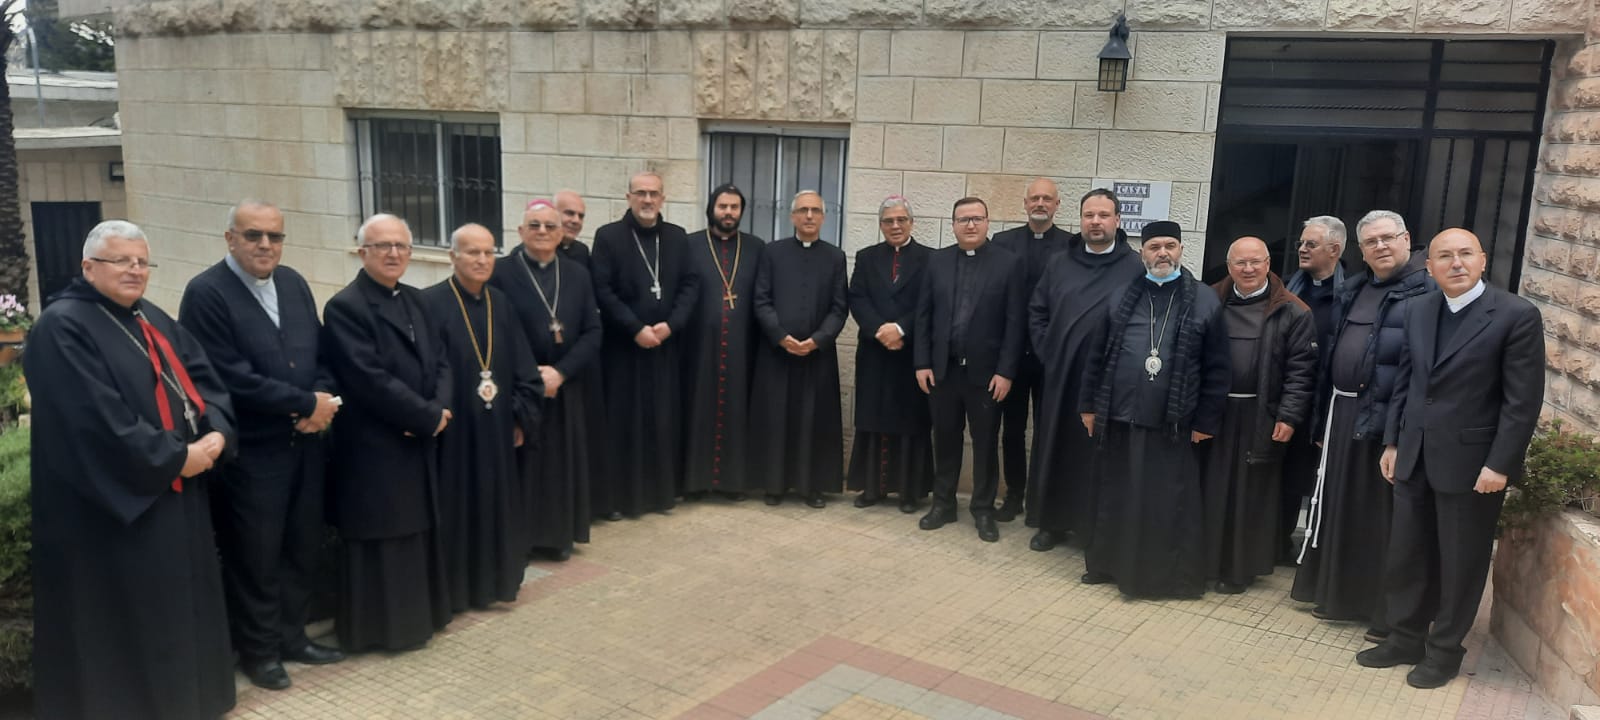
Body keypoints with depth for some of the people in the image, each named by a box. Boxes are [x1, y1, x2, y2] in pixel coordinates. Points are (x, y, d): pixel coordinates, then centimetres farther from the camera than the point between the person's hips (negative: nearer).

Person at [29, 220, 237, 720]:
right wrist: (175, 457, -17)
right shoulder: (62, 328, -13)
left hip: (178, 495, 8)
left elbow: (204, 378, 7)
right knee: (127, 622, 2)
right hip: (113, 504, -8)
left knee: (180, 608, 16)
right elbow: (98, 420, -22)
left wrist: (215, 433, -12)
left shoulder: (154, 321, 14)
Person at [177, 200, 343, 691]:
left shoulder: (293, 283, 8)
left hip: (305, 442, 7)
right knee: (256, 556, 8)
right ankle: (258, 650, 26)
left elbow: (322, 351, 10)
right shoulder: (206, 294, -13)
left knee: (303, 546, 16)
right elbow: (232, 379, -21)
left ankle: (292, 636, 33)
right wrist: (306, 404, -17)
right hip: (251, 451, -6)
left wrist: (323, 399, -10)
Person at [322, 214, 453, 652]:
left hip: (419, 442, 8)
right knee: (381, 538, 3)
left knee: (416, 531, 16)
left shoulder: (414, 301, 10)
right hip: (373, 447, -8)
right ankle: (377, 626, 17)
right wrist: (429, 417, -17)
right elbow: (371, 381, -22)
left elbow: (439, 362, 7)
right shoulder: (345, 307, -15)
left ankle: (415, 615, 30)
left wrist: (440, 409, -12)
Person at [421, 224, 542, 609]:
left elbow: (522, 367, 8)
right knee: (455, 508, 4)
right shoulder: (431, 303, -10)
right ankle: (453, 588, 17)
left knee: (496, 506, 13)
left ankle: (492, 580, 27)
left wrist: (522, 417, 2)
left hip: (496, 428, 6)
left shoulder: (500, 302, 8)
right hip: (453, 428, -5)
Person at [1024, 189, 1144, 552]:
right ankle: (1053, 521, 23)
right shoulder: (1059, 263, 9)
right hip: (1059, 376, 4)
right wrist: (1046, 349, 3)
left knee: (1098, 454, 4)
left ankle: (1098, 528, 16)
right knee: (1055, 449, 10)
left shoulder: (1135, 268, -4)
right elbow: (1037, 311, 13)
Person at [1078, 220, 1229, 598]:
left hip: (1173, 425, -2)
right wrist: (1089, 405, 7)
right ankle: (1109, 564, 30)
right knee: (1116, 499, 15)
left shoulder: (1204, 301, -1)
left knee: (1169, 505, 6)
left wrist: (1205, 421, -3)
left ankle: (1172, 575, 20)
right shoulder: (1121, 296, 6)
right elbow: (1097, 355, 9)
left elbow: (1216, 369, -1)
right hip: (1119, 418, 3)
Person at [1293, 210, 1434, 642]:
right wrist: (1324, 411, 15)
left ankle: (1389, 611, 12)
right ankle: (1341, 593, 28)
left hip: (1393, 417, -7)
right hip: (1344, 411, 8)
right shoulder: (1354, 291, 15)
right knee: (1341, 506, 14)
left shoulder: (1429, 289, -10)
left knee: (1386, 514, 0)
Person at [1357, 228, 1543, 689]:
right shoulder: (1418, 311, 7)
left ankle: (1444, 651, 24)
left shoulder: (1517, 315, -10)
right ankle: (1405, 639, 29)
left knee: (1460, 562, 8)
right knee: (1405, 556, 13)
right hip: (1415, 458, 5)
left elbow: (1524, 400, -12)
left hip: (1472, 462, -5)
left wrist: (1500, 464, -16)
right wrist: (1392, 442, 9)